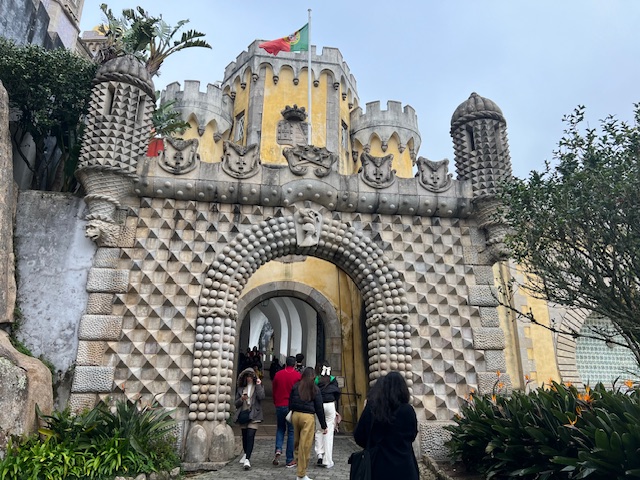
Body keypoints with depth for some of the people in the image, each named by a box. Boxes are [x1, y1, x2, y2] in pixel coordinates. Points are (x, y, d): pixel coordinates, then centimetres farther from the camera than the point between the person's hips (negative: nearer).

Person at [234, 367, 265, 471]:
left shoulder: (258, 386, 2)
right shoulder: (240, 388, 9)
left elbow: (261, 397, -15)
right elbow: (236, 403, 10)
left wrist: (258, 385, -15)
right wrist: (241, 399, -10)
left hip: (254, 415, -4)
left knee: (250, 436, -14)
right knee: (244, 436, 15)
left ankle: (247, 459, -16)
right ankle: (245, 454, 39)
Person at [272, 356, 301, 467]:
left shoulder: (278, 374, 1)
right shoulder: (298, 375, -7)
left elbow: (273, 390, 9)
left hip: (279, 406, 2)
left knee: (280, 429, 20)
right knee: (291, 432, 6)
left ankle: (278, 450, -3)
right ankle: (290, 460, 8)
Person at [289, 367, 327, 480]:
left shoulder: (295, 387, 5)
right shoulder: (315, 390, -3)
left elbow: (290, 403, 8)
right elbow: (319, 408, 1)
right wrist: (324, 425, 7)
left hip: (295, 415, 4)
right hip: (308, 417, -4)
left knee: (297, 441, 22)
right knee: (305, 445, 2)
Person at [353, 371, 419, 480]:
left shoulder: (371, 408, -12)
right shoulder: (408, 410, -12)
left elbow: (358, 437, -3)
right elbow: (412, 435, 6)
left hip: (380, 466, 0)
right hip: (404, 467, 0)